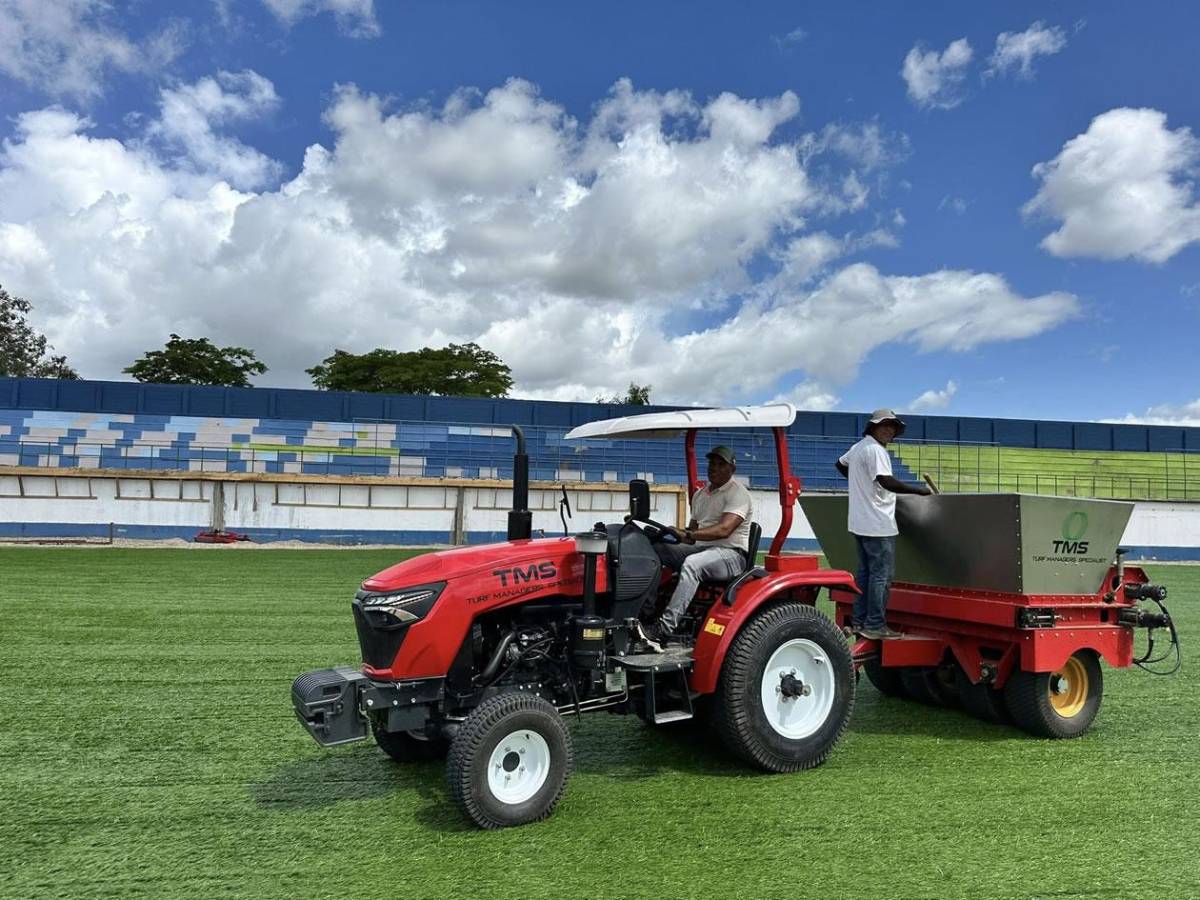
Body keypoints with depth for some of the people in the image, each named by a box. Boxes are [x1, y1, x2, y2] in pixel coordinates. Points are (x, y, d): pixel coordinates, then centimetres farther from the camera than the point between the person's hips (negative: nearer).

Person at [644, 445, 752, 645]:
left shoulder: (738, 494, -6)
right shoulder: (700, 494, 20)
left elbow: (723, 529, -22)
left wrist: (687, 534, -32)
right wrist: (674, 534, 1)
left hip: (731, 554, -8)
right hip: (701, 550, 8)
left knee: (692, 563, -38)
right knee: (654, 548, -11)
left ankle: (666, 626, -42)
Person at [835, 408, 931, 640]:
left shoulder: (857, 447, 15)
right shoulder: (875, 450, -15)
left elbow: (840, 464, 32)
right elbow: (887, 482, -25)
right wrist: (918, 489, -20)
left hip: (860, 523, 10)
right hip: (878, 525, -10)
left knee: (865, 572, 15)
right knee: (881, 575, -5)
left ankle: (859, 621, 19)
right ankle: (875, 625, -2)